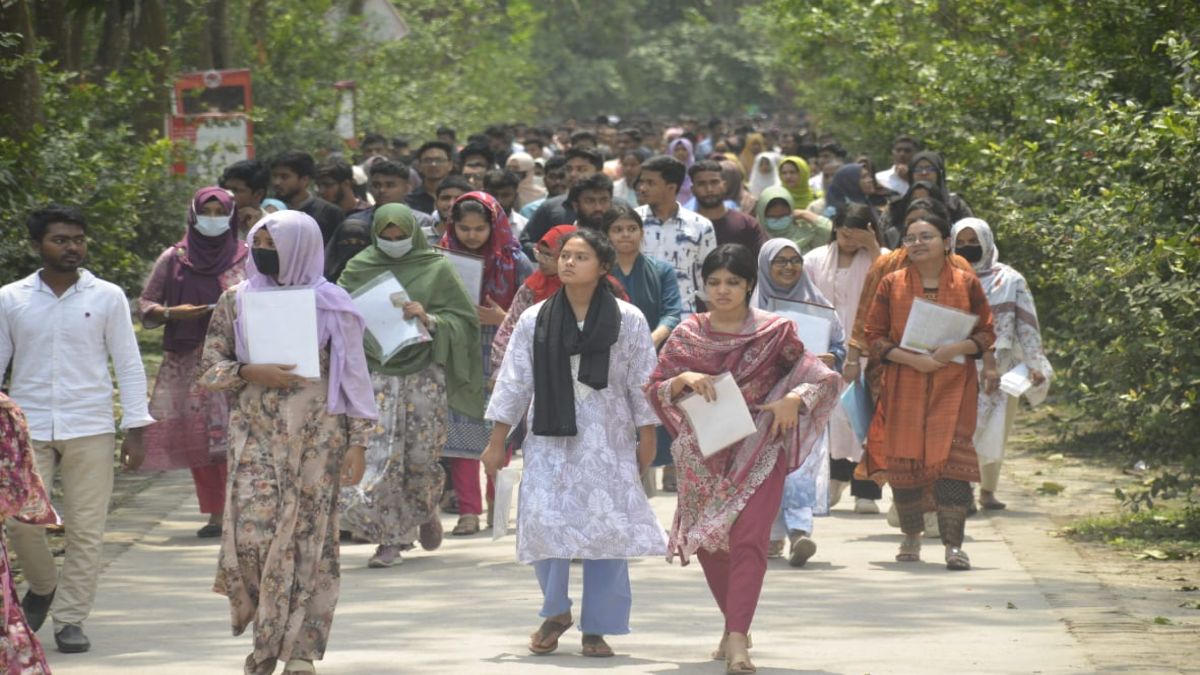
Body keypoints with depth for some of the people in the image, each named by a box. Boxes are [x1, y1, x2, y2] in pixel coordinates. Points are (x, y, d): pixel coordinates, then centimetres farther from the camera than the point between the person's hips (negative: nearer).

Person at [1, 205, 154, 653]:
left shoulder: (107, 297, 3)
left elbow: (129, 365, 5)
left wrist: (135, 429, -1)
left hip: (90, 430, 0)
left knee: (86, 529, -1)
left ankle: (70, 619, 8)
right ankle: (42, 587, 23)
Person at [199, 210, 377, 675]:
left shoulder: (330, 304, 2)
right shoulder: (235, 301, 7)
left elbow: (353, 375, 3)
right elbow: (209, 367, 7)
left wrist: (357, 442, -3)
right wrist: (251, 373, -12)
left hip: (316, 440, -1)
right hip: (256, 439, 1)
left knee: (308, 540, -2)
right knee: (251, 536, -11)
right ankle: (266, 635, 10)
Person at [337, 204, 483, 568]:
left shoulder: (436, 269, 2)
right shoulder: (359, 269, 6)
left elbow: (465, 319, 3)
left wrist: (428, 319, -14)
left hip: (424, 374, 0)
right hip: (376, 372, 1)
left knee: (422, 456, 3)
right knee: (379, 455, -9)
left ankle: (426, 512, 35)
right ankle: (390, 539, -2)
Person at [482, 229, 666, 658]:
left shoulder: (627, 321, 1)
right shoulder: (535, 320, 5)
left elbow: (642, 382, 4)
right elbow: (514, 382, 7)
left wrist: (647, 437, 2)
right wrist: (497, 441, 5)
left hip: (607, 441, -1)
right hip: (549, 437, 1)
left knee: (608, 527, -3)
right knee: (544, 523, -8)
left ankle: (597, 628, 7)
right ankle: (555, 612, 14)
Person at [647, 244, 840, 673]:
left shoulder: (774, 332, -1)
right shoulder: (687, 335, 5)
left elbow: (823, 377, 0)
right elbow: (654, 390, 4)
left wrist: (793, 400, -18)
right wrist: (684, 380, -16)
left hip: (758, 450, -3)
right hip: (704, 454, 3)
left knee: (748, 540, -16)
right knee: (708, 543, 10)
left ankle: (737, 640, -23)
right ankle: (735, 623, 32)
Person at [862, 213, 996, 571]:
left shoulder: (967, 284, 6)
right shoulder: (892, 284, 7)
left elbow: (987, 333, 8)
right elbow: (874, 336, 4)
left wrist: (958, 348, -13)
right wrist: (910, 358, -12)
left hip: (953, 384, -1)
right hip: (904, 384, 1)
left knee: (951, 459, -12)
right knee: (904, 458, 1)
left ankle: (953, 544, -13)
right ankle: (911, 536, 21)